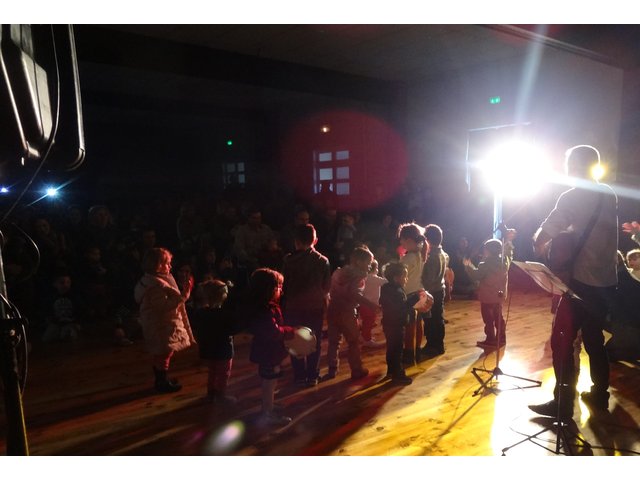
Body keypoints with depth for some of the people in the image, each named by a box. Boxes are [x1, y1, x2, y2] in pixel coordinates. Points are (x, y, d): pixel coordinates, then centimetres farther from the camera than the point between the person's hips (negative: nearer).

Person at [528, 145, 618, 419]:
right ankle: (599, 395, 30)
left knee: (561, 340, -1)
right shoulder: (609, 195, 9)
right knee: (594, 338, 19)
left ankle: (563, 403, 3)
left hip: (583, 282, -8)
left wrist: (541, 245, 5)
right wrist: (562, 237, 11)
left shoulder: (573, 197, -14)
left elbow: (541, 238, -15)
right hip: (607, 282, 8)